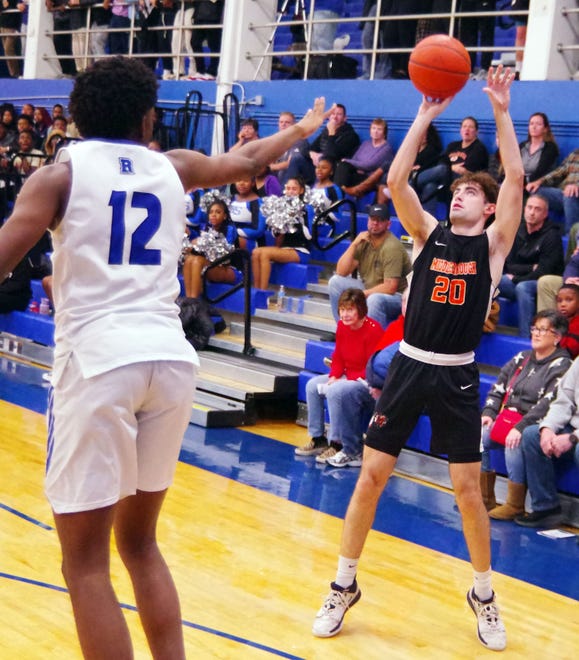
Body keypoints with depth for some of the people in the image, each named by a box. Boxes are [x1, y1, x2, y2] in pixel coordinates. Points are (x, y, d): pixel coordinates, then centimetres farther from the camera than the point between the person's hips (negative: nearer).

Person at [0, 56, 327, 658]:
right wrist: (306, 128, 52)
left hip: (98, 360, -4)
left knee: (85, 563, 4)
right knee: (139, 542, 21)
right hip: (170, 359, 4)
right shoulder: (173, 167, 16)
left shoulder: (60, 173, 5)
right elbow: (247, 161, 34)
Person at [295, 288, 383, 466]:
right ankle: (318, 439, 9)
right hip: (347, 377, 9)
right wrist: (333, 377, -9)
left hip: (367, 382, -9)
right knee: (312, 385, 3)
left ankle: (338, 445, -20)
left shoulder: (373, 330, -22)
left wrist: (343, 380, -24)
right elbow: (338, 358, 11)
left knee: (336, 391, -31)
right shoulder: (342, 326, 2)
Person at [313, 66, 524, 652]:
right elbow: (396, 180, -8)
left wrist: (500, 112, -12)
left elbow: (515, 178, -11)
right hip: (408, 367, 2)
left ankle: (483, 594, 23)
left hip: (458, 377, -2)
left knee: (467, 487, 3)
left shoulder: (493, 243, 1)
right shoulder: (429, 234, 5)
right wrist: (427, 114, -9)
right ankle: (344, 586, 17)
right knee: (371, 474, 2)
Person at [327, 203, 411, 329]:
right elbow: (341, 272, -4)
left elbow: (390, 288, -27)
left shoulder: (392, 247, -21)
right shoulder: (364, 240, -1)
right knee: (335, 281, -5)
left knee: (374, 299, -38)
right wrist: (354, 244, -15)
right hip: (369, 289, 7)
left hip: (396, 296, -7)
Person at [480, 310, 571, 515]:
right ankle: (485, 498, -8)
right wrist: (488, 413, -3)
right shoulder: (521, 358, 15)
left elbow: (546, 404, -18)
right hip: (506, 419, 6)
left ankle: (515, 506, -19)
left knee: (515, 444, -35)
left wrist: (521, 428, -27)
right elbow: (498, 389, 15)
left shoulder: (561, 366, -5)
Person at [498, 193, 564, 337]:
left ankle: (525, 337, -38)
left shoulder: (552, 236, -9)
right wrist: (532, 268, -12)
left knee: (522, 287, -37)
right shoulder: (518, 231, 5)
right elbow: (509, 265, 4)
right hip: (519, 280, 5)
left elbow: (544, 272, -14)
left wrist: (515, 279, -10)